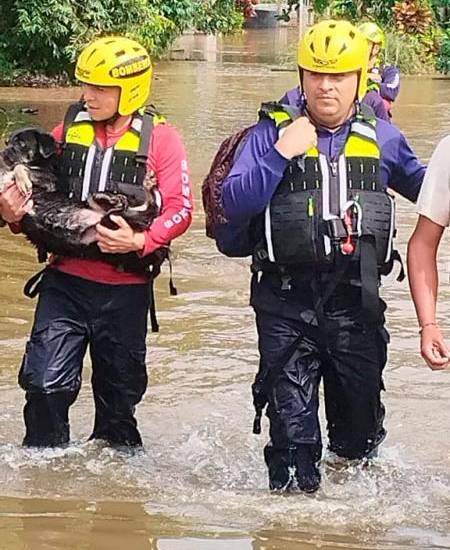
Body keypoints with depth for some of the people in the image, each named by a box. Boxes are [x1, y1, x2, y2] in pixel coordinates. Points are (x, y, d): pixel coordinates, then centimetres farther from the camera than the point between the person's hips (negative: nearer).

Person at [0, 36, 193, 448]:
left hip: (125, 287, -2)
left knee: (118, 391, 13)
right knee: (46, 382, -9)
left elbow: (180, 209, -11)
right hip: (66, 281, 2)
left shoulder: (159, 138, -4)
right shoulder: (69, 130, 5)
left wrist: (140, 242, -27)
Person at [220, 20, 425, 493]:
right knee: (291, 417, -2)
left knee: (360, 410, 14)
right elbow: (234, 204, -9)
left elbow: (423, 184, 26)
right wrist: (280, 155, -18)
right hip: (287, 300, -3)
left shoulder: (380, 136, 9)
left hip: (356, 301, 3)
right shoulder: (271, 131, 0)